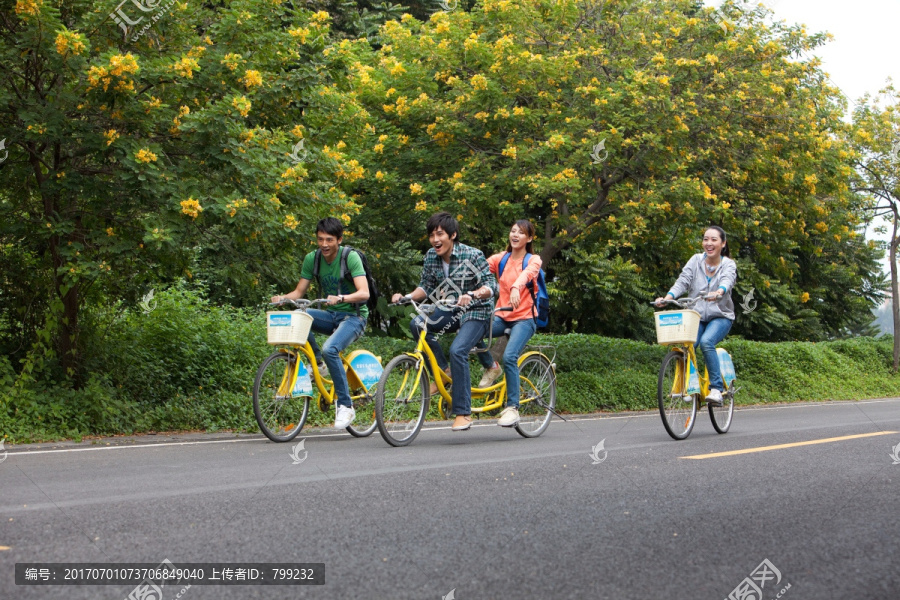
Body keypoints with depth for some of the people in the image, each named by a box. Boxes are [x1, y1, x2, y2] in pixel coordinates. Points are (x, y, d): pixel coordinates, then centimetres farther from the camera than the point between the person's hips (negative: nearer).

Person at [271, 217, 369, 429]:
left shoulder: (351, 257, -15)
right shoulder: (312, 259, -1)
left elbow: (364, 293, -25)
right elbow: (299, 292, 3)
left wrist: (340, 298, -43)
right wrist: (282, 298, -19)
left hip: (353, 316, -5)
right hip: (331, 316, 5)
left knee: (330, 349, -33)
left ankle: (345, 406, -20)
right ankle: (317, 362, -6)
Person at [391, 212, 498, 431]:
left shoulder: (473, 255, -15)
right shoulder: (431, 256, 0)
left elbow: (491, 286, -19)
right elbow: (426, 287, 7)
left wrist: (472, 295, -39)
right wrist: (408, 297, -13)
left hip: (475, 314, -6)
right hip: (449, 311, 6)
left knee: (457, 350, -30)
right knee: (417, 324, -23)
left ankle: (463, 413, -22)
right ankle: (444, 372, -6)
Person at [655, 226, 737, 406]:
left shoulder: (728, 265, -2)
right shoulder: (696, 260, 5)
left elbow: (727, 281, -24)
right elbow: (683, 281, -7)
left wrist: (718, 293, -47)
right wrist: (667, 297, -26)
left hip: (720, 316, -2)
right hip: (696, 316, 3)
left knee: (706, 341, -30)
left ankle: (717, 389, -23)